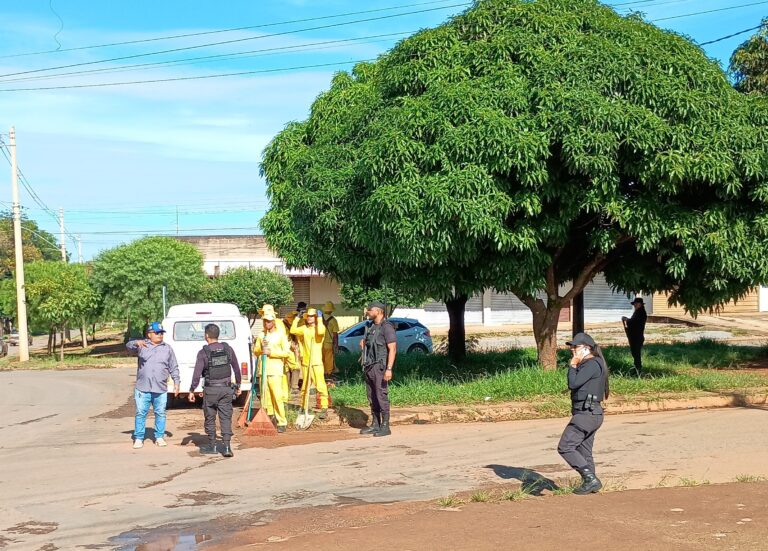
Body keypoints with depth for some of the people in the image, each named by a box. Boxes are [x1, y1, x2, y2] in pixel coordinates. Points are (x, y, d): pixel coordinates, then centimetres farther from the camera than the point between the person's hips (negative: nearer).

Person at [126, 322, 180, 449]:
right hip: (143, 388, -2)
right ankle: (138, 438, 10)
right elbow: (128, 346, -13)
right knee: (140, 413, 2)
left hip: (161, 389, 2)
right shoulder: (142, 345, 4)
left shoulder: (167, 348, 9)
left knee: (160, 413, 6)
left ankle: (159, 437, 18)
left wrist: (176, 382, 5)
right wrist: (137, 342, -35)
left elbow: (173, 367, 12)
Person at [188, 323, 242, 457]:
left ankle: (212, 446, 17)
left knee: (210, 419, 10)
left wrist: (192, 391, -3)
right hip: (226, 388, 3)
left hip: (210, 389, -3)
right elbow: (236, 369, 10)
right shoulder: (228, 349, 3)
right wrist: (238, 386, 21)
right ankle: (227, 447, -5)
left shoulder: (203, 352, -8)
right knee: (226, 418, 3)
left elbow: (197, 373, -10)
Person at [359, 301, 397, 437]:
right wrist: (363, 342, 13)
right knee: (372, 398, 10)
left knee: (381, 396, -7)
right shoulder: (370, 326, 16)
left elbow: (392, 349, -17)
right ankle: (375, 425, 16)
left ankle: (385, 427, -3)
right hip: (368, 366, 9)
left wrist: (389, 369, -23)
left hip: (380, 366, -9)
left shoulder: (387, 327, -11)